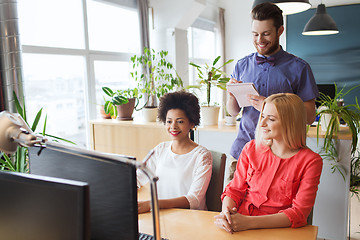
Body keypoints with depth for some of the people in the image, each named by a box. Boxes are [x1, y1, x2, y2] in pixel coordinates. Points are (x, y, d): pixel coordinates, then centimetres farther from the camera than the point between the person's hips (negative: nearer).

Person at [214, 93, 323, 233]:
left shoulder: (310, 161, -6)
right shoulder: (251, 148, 5)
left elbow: (299, 213, -13)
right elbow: (234, 189, 7)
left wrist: (248, 222, -23)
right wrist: (226, 212, -16)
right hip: (239, 225, 3)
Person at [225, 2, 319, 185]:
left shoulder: (299, 68, -2)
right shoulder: (242, 65, 8)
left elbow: (309, 117, -6)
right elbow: (233, 112, 11)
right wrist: (232, 96, -12)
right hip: (242, 147, 3)